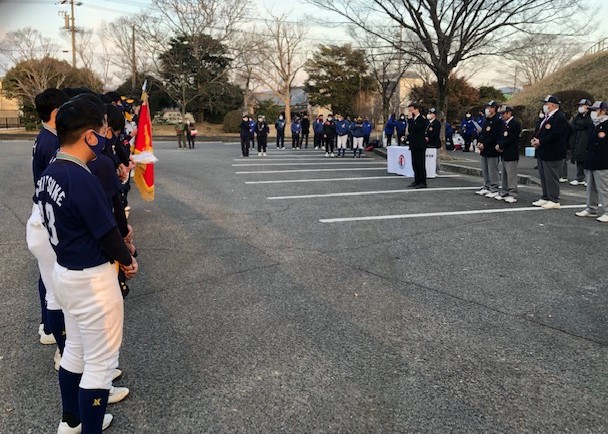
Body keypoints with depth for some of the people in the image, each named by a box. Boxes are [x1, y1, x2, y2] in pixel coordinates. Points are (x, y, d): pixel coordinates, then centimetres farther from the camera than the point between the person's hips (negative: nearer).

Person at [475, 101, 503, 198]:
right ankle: (486, 187, 23)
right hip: (484, 150, 9)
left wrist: (484, 144, -18)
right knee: (485, 170, 14)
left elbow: (494, 136, -17)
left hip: (492, 150, -9)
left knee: (492, 171, -4)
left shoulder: (497, 121, -11)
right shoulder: (486, 121, 15)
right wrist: (479, 142, 0)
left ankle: (494, 190, 1)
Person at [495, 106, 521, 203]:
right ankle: (504, 193, 22)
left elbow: (510, 138, -19)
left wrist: (501, 146, -13)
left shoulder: (515, 124, -12)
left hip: (511, 154, -9)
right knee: (505, 175, 14)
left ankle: (512, 195, -2)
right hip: (504, 153, 9)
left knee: (511, 175, -6)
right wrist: (498, 145, -1)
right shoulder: (505, 124, 16)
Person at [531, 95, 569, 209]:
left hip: (552, 154, -10)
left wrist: (540, 142, -17)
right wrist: (535, 139, 2)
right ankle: (545, 198, 25)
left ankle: (554, 201, 3)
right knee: (544, 177, 15)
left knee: (551, 178, -4)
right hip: (543, 153, 10)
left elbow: (554, 135, -23)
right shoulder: (547, 117, 16)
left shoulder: (560, 118, -16)